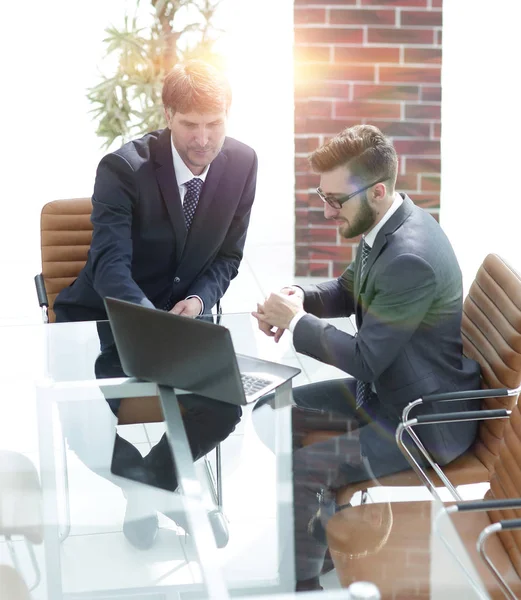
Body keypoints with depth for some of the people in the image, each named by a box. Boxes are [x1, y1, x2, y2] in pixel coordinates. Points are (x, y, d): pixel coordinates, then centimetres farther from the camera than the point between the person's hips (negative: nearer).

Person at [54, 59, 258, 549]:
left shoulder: (242, 164, -6)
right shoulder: (123, 168, -20)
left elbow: (228, 256, 4)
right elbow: (111, 266, -31)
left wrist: (199, 300, -17)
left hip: (183, 310, 4)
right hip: (107, 318, -3)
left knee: (229, 404, -16)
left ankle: (156, 475, 15)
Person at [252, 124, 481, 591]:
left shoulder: (410, 258, -31)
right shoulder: (388, 225, -1)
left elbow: (366, 360, -27)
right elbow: (348, 289, 14)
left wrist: (297, 322, -18)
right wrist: (301, 298, -6)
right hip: (386, 390, 10)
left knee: (301, 469, -19)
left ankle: (302, 580, 4)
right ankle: (327, 531, 27)